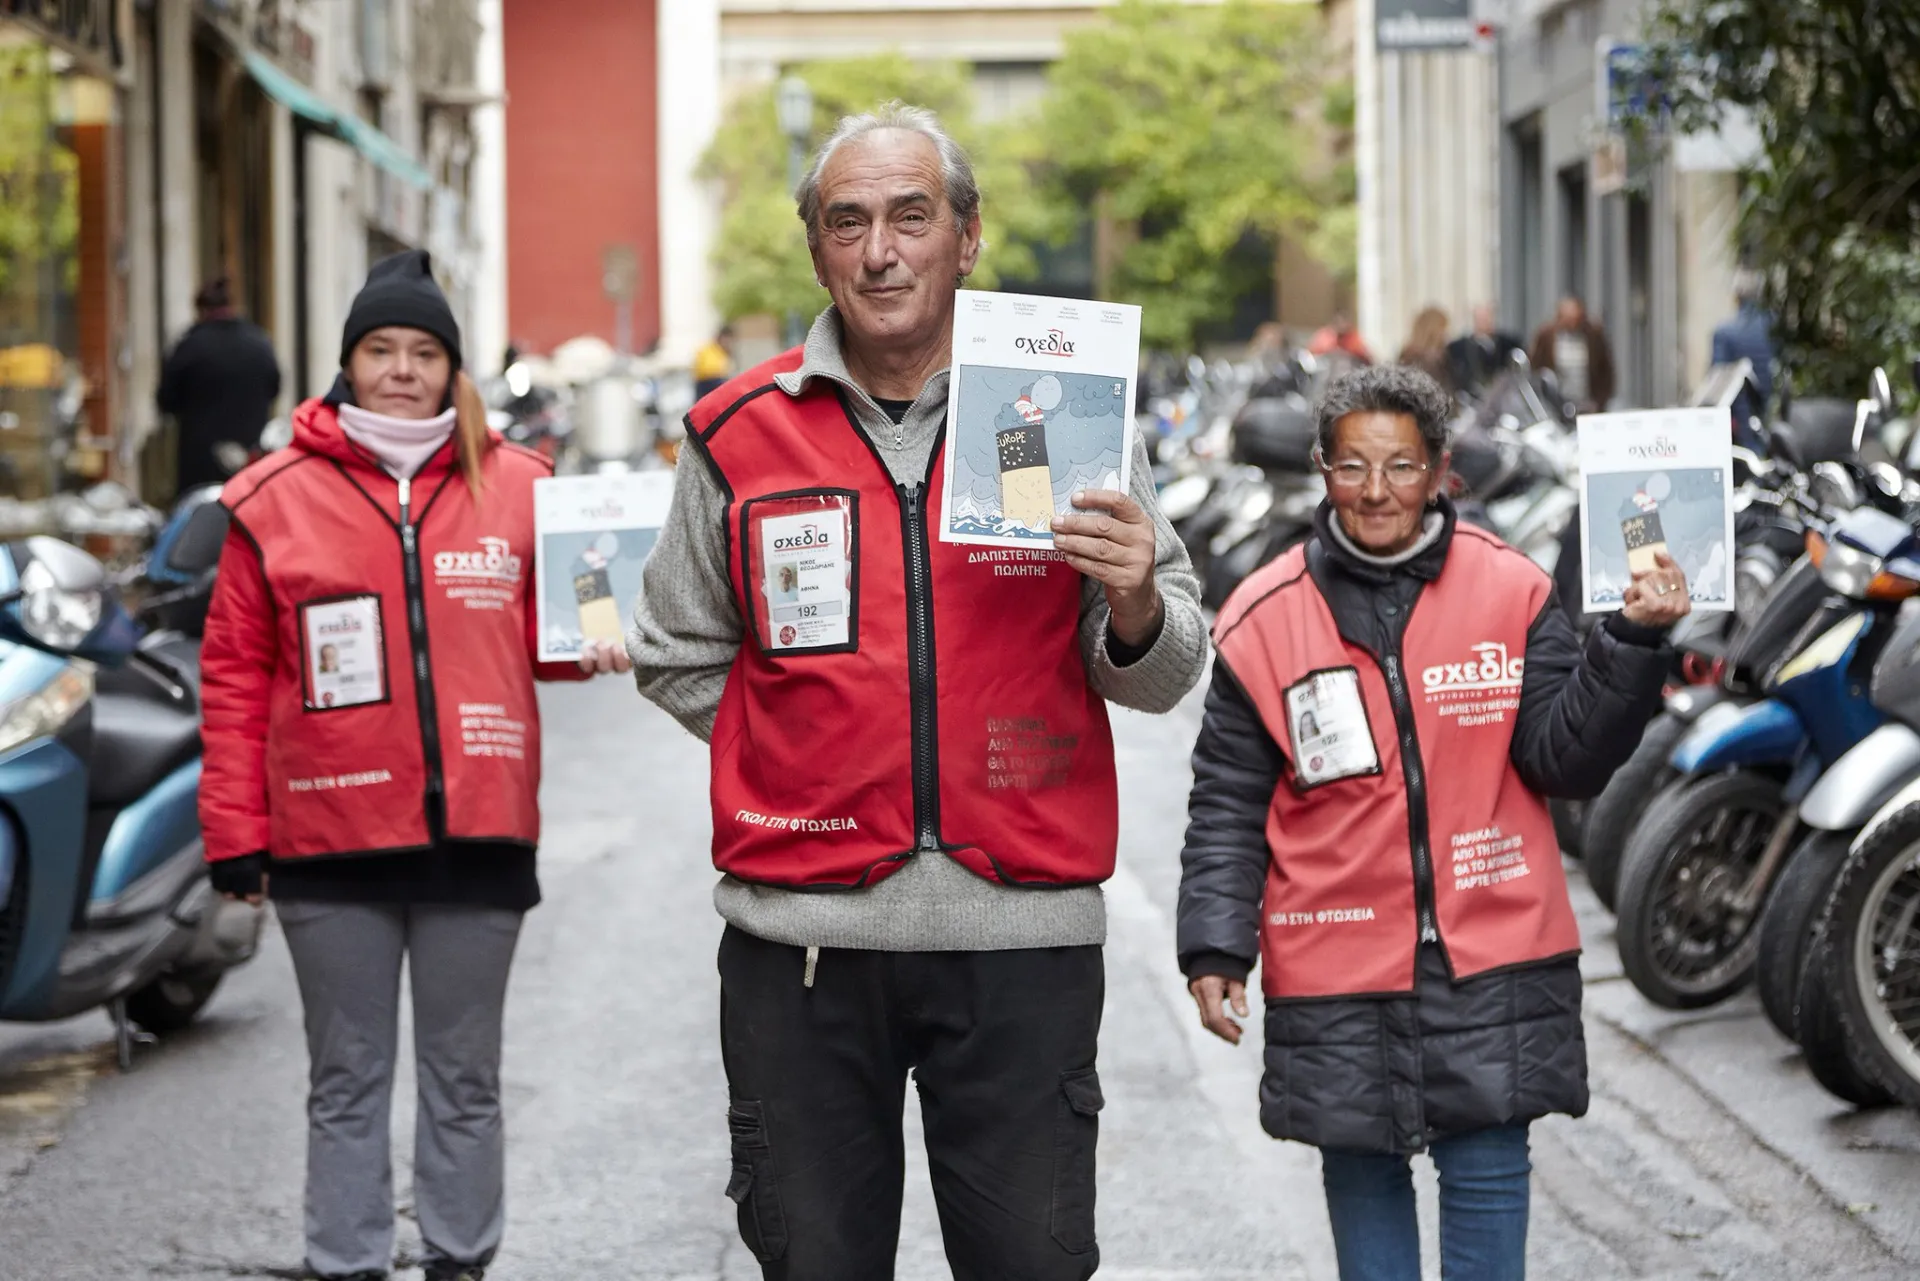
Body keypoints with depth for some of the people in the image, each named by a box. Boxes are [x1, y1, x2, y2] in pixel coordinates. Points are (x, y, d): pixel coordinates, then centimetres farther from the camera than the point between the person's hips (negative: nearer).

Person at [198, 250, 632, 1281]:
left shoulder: (516, 486, 5)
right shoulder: (277, 498, 1)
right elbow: (236, 674, 2)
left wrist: (586, 649, -7)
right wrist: (235, 835, -2)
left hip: (478, 834, 1)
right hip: (332, 841, -1)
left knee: (465, 1078, 11)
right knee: (348, 1080, 7)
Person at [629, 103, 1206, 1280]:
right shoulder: (741, 435, 5)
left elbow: (1162, 680, 5)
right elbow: (680, 658, 16)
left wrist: (1134, 605, -16)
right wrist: (818, 754, 5)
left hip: (1021, 928, -1)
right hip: (802, 929, 1)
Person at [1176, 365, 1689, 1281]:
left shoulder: (1510, 593, 0)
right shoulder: (1265, 620, -2)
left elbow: (1565, 758, -3)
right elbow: (1228, 805, 1)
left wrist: (1632, 644, -15)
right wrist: (1214, 948, -8)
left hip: (1491, 962, 0)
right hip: (1338, 970, 0)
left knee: (1487, 1170, 3)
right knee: (1362, 1172, 10)